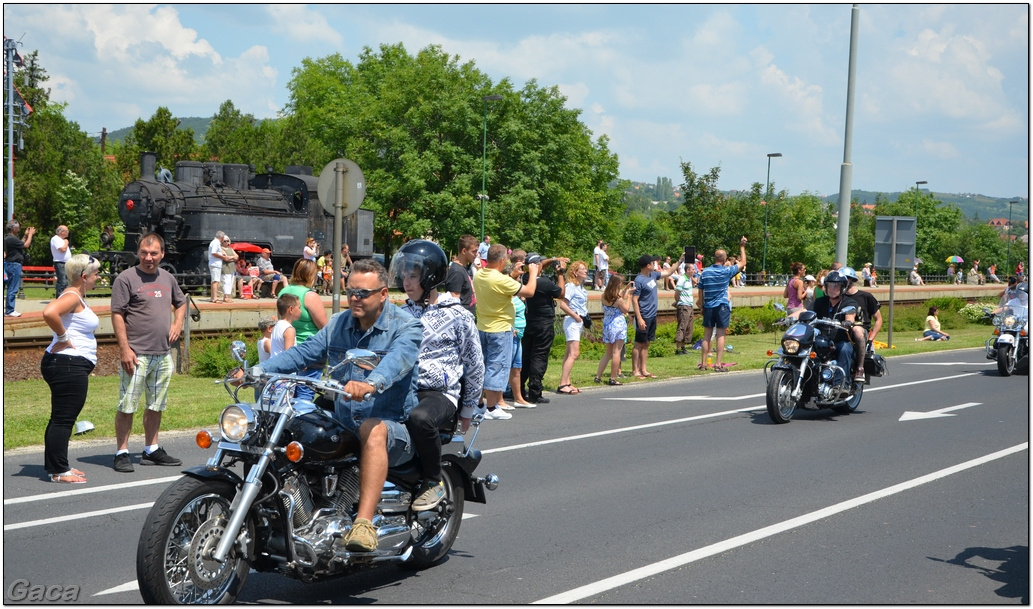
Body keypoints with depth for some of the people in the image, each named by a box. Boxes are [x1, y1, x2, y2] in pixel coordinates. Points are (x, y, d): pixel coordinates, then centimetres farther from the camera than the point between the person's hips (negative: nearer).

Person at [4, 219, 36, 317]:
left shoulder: (8, 237, 13)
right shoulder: (11, 239, -19)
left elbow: (20, 243, 21)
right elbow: (26, 245, -16)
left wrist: (26, 235, 19)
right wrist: (30, 234, -5)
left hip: (11, 264, 11)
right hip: (14, 265, -11)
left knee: (11, 288, 14)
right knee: (13, 289, -6)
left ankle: (8, 310, 17)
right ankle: (9, 311, -4)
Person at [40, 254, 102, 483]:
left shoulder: (77, 297, 16)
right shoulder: (72, 297, -15)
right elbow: (49, 312, -33)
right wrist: (63, 337, -21)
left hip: (72, 366, 11)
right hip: (68, 364, -11)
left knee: (63, 418, 15)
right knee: (63, 418, -6)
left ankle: (57, 465, 23)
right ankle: (57, 471, -2)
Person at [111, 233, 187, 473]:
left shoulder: (167, 278, 12)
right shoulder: (126, 278, -6)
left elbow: (180, 303, 29)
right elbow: (117, 315, -10)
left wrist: (178, 323, 9)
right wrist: (124, 348, -16)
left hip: (164, 355, 6)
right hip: (137, 354, -6)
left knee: (156, 406, 14)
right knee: (127, 406, -4)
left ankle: (152, 450, 24)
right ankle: (122, 453, 3)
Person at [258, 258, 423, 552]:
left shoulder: (406, 326, -7)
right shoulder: (338, 324, 14)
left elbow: (397, 359, -28)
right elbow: (303, 352, 7)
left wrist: (371, 384, -49)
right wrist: (259, 370, -9)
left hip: (394, 428, -6)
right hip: (343, 426, 6)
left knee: (373, 430, -39)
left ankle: (364, 523, -47)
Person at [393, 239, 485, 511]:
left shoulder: (457, 316, 0)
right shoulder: (402, 313, 15)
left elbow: (474, 365, 6)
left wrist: (469, 409, 8)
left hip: (440, 392, -5)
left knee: (419, 418, -39)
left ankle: (434, 481, -15)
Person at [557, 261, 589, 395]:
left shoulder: (580, 287, 14)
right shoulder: (571, 286, -12)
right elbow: (563, 304, -20)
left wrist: (585, 318, 10)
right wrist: (576, 316, -17)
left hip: (579, 322, 10)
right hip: (572, 322, -10)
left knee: (569, 353, 10)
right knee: (574, 353, -15)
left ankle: (566, 383, 12)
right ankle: (562, 384, -17)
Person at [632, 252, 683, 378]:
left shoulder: (653, 275, 8)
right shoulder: (639, 280, -17)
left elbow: (668, 273, 25)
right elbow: (634, 300, -19)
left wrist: (680, 261, 22)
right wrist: (639, 319, -23)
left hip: (652, 316, 8)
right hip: (644, 317, -8)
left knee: (646, 344, 12)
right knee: (639, 344, -2)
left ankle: (643, 369, 17)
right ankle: (635, 370, 2)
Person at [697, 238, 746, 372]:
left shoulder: (705, 272, 1)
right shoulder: (726, 271, -7)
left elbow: (700, 291, 6)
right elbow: (743, 262, 5)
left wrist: (702, 306, 15)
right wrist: (742, 247, 16)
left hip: (708, 306, 3)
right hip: (722, 306, -3)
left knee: (707, 334, 8)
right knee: (720, 335, -2)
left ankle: (703, 363, 9)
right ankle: (718, 364, -6)